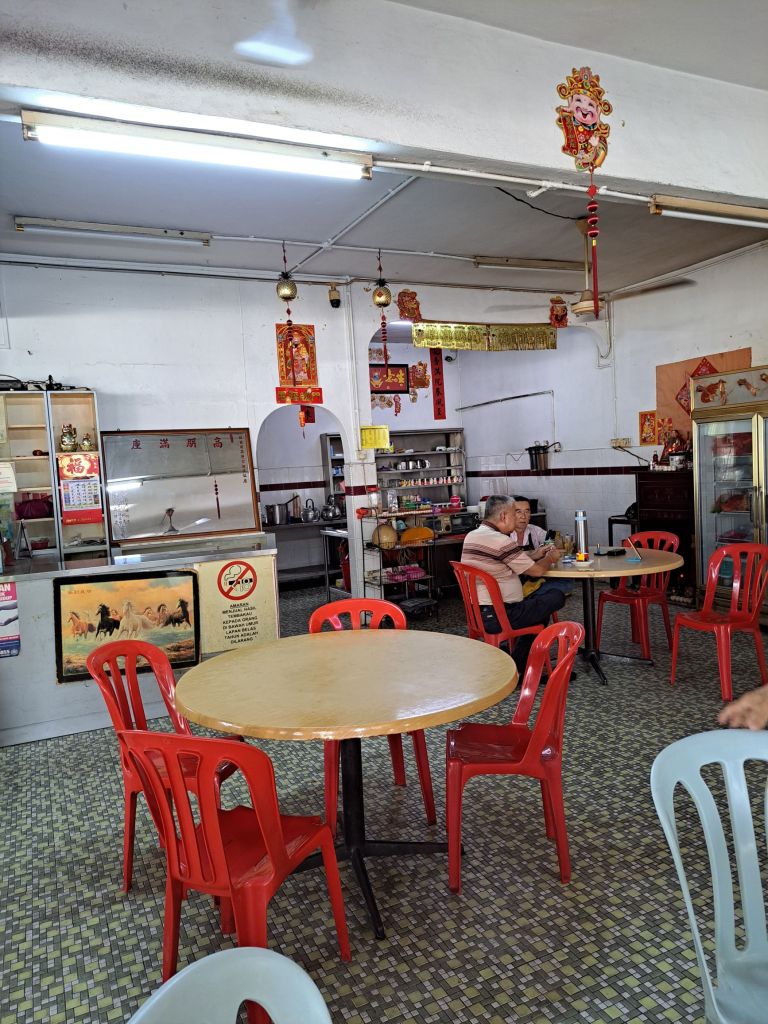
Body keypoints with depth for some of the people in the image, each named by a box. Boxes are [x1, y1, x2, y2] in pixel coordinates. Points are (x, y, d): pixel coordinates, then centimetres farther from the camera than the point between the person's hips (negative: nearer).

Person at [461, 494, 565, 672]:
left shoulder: (471, 536, 9)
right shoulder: (501, 541, -19)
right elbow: (537, 570, -11)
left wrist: (533, 555, 19)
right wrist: (550, 558, 9)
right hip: (498, 617, -10)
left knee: (536, 601, 27)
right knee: (557, 597, -1)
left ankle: (517, 666, 26)